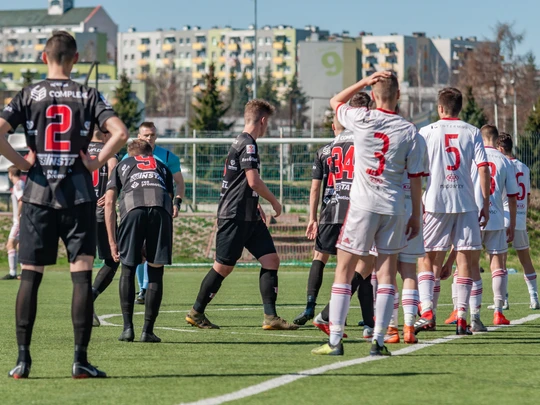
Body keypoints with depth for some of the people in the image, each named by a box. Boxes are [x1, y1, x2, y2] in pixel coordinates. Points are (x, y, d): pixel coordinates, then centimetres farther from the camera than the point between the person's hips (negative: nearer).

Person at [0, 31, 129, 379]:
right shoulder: (88, 96, 1)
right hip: (79, 194, -1)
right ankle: (81, 359, -5)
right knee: (82, 275, 0)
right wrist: (98, 162, -2)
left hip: (38, 194, 1)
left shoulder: (29, 95, 3)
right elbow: (120, 133, -13)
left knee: (30, 276, 6)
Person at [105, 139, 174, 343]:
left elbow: (109, 203, 22)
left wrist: (112, 242, 20)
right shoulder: (162, 167, 37)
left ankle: (128, 327, 8)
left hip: (132, 207, -1)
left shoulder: (122, 165, 33)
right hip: (161, 207, 1)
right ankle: (148, 330, 7)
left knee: (128, 269, 13)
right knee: (155, 272, 9)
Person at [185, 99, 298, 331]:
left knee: (271, 260, 1)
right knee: (223, 267, -3)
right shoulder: (247, 144, -14)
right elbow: (253, 181, -21)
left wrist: (256, 206, 30)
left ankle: (270, 317, -1)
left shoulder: (241, 143, 17)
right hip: (234, 216, -10)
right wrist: (274, 201, -7)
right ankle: (196, 312, 11)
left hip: (248, 217, 10)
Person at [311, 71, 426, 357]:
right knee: (387, 275, 6)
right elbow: (416, 178, 2)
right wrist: (416, 216, 11)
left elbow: (335, 101, 17)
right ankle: (378, 341, 1)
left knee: (344, 272, 4)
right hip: (394, 209, 2)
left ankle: (335, 341, -1)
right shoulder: (410, 132, -1)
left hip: (362, 205, -2)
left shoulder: (362, 120, -4)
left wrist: (366, 81, 11)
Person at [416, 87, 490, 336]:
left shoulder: (427, 132, 4)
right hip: (466, 203, 1)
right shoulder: (472, 133, 6)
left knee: (427, 259, 8)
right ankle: (461, 318, 0)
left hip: (435, 203, -1)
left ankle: (427, 311, -7)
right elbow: (483, 168, -1)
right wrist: (486, 203, 4)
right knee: (464, 259, 5)